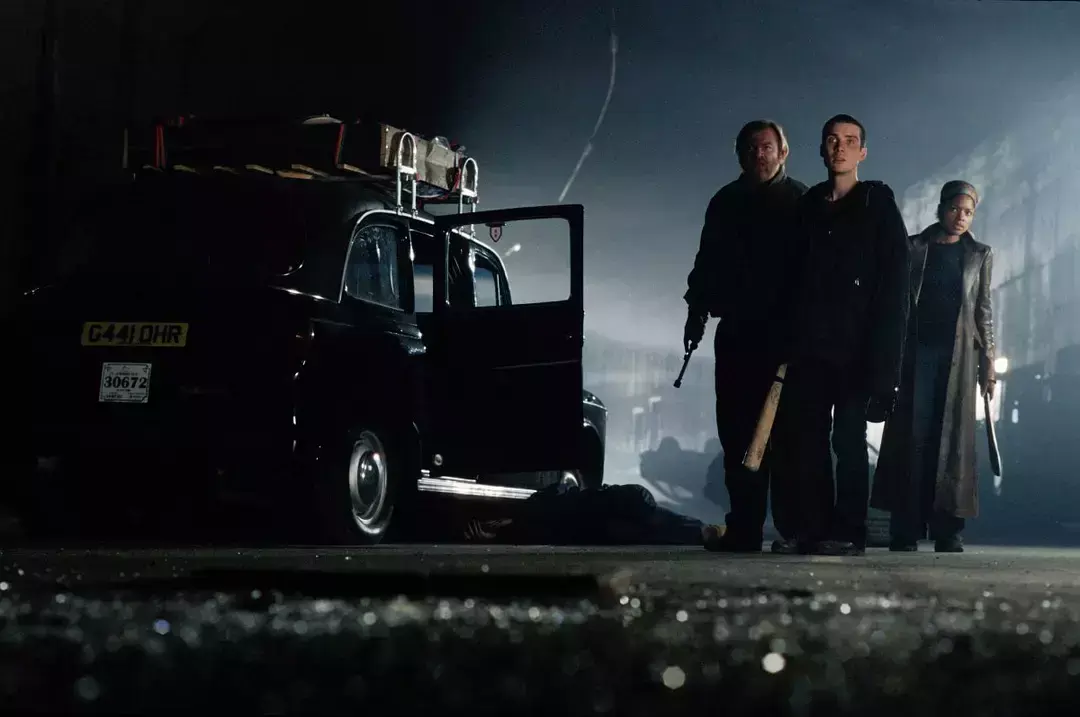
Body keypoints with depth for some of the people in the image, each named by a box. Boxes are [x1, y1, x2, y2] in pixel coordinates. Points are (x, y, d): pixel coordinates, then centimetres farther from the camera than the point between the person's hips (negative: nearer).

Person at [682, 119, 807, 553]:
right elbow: (707, 261, 18)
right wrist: (697, 311, 10)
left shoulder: (800, 202, 1)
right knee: (737, 431, 2)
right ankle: (744, 527, 4)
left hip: (784, 332, -5)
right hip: (737, 330, 5)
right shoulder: (726, 201, 15)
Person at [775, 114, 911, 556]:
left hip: (856, 346, -4)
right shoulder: (809, 206, 16)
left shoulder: (878, 205, 3)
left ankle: (848, 532, -4)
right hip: (810, 344, 5)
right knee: (804, 437, 1)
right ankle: (812, 530, 5)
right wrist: (789, 337, 8)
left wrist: (882, 352, -13)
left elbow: (894, 279, -4)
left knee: (849, 439, -7)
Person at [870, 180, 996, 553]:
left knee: (953, 438, -3)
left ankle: (947, 529, -3)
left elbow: (984, 310, 11)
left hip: (958, 355, 1)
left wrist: (988, 361, 4)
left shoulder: (979, 256, 12)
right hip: (917, 351, -1)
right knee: (912, 437, -5)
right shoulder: (914, 249, 7)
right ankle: (905, 530, -5)